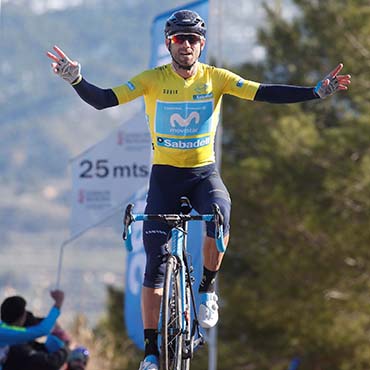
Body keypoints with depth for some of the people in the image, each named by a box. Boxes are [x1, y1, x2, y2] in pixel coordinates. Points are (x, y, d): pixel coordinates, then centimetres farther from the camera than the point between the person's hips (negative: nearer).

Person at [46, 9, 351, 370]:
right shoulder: (152, 80, -9)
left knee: (219, 220, -33)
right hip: (164, 175, 0)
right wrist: (75, 78, -34)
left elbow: (264, 93, -10)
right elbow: (102, 100, -15)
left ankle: (207, 287, -4)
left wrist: (317, 92, -19)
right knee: (155, 266, -5)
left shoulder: (215, 78, -6)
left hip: (204, 174, 0)